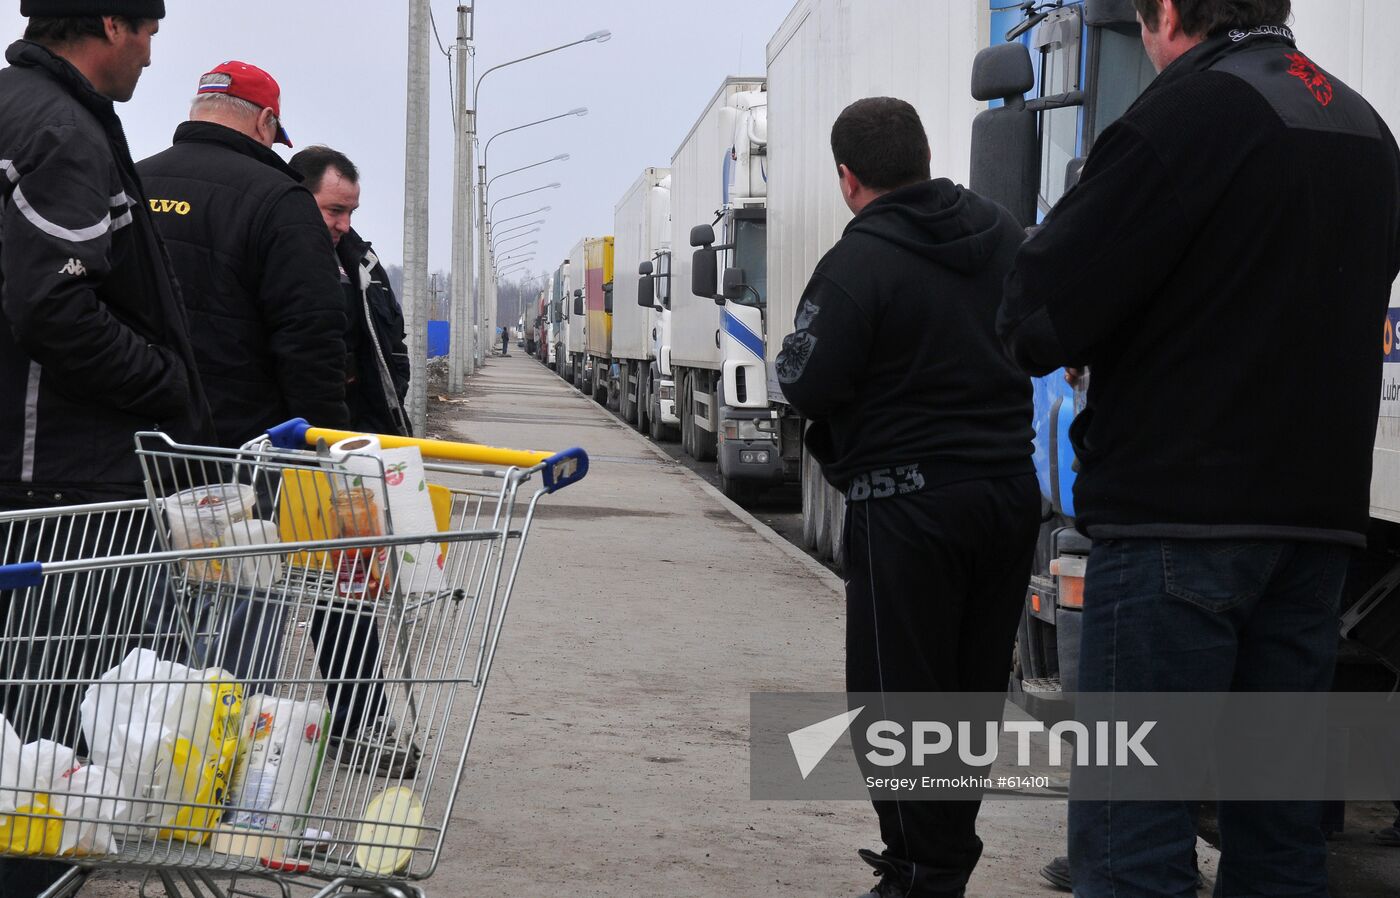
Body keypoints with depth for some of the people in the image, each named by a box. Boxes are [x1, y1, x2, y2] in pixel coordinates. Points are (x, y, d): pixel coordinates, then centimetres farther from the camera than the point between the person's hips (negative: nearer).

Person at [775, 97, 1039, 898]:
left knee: (900, 694, 3)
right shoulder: (1001, 234, 5)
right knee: (974, 690, 15)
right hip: (1010, 491, 7)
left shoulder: (858, 265, -18)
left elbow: (807, 385, -17)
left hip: (910, 504, -7)